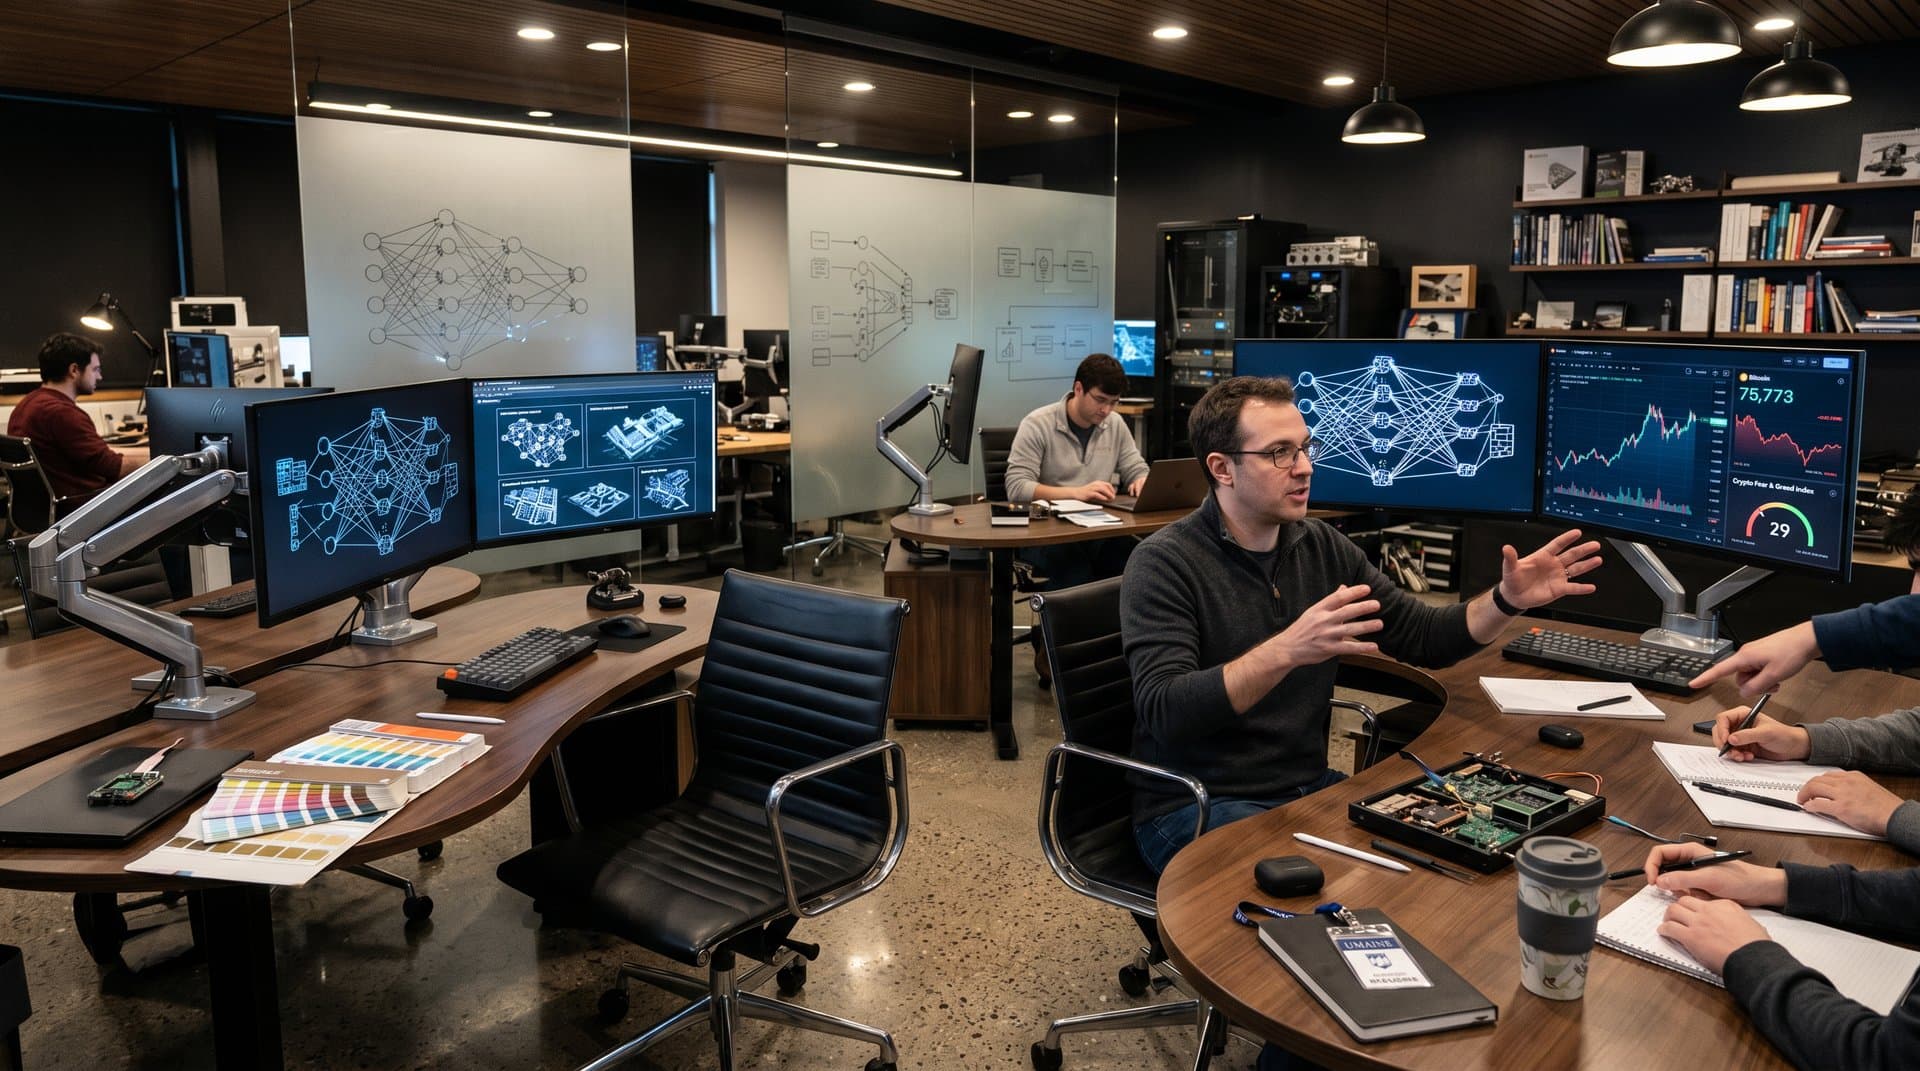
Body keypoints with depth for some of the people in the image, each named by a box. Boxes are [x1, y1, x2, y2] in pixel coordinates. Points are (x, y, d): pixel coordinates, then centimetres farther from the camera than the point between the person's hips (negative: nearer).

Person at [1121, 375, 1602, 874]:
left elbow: (1422, 636, 13)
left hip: (1309, 788, 7)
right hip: (1196, 810, -7)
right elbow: (1163, 713, -27)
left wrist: (1506, 600, -5)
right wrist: (1285, 651, -38)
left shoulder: (1321, 546, 7)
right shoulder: (1166, 563, -15)